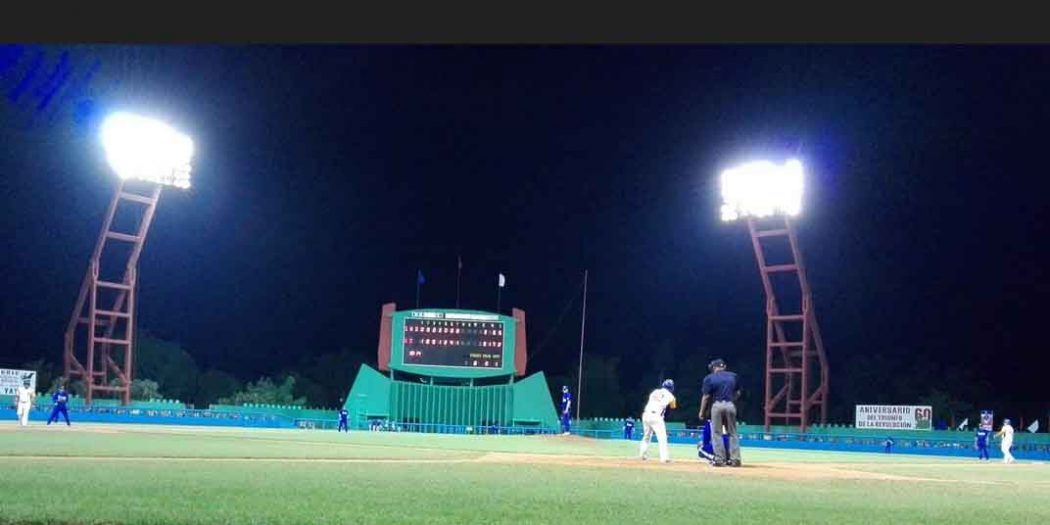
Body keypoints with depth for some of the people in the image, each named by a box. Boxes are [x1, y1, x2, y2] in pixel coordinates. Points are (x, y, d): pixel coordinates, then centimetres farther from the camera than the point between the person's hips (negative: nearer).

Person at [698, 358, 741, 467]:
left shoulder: (709, 378, 0)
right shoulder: (733, 376, 10)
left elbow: (706, 396, -3)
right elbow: (737, 393, 12)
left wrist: (702, 411, 4)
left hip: (717, 405, -3)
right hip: (730, 405, 3)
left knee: (717, 433, 4)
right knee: (732, 433, 10)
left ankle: (720, 459, -1)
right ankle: (735, 458, 6)